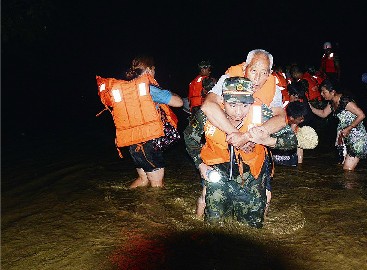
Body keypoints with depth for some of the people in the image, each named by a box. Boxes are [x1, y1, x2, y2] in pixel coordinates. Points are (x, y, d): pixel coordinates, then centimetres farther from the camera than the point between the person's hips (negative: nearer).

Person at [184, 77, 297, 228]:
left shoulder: (261, 114, -27)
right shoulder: (207, 115, -24)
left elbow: (291, 139, -17)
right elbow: (190, 137, -1)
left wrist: (268, 141, -36)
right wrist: (200, 164, -2)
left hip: (251, 171, 0)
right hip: (219, 169, 0)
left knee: (254, 224, 10)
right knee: (214, 221, 3)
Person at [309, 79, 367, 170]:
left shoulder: (345, 101, -22)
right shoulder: (332, 102, 4)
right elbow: (323, 114, 17)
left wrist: (348, 129, -17)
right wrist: (310, 107, 6)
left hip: (357, 134, -9)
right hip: (345, 135, 9)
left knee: (348, 169, -7)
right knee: (341, 164, 11)